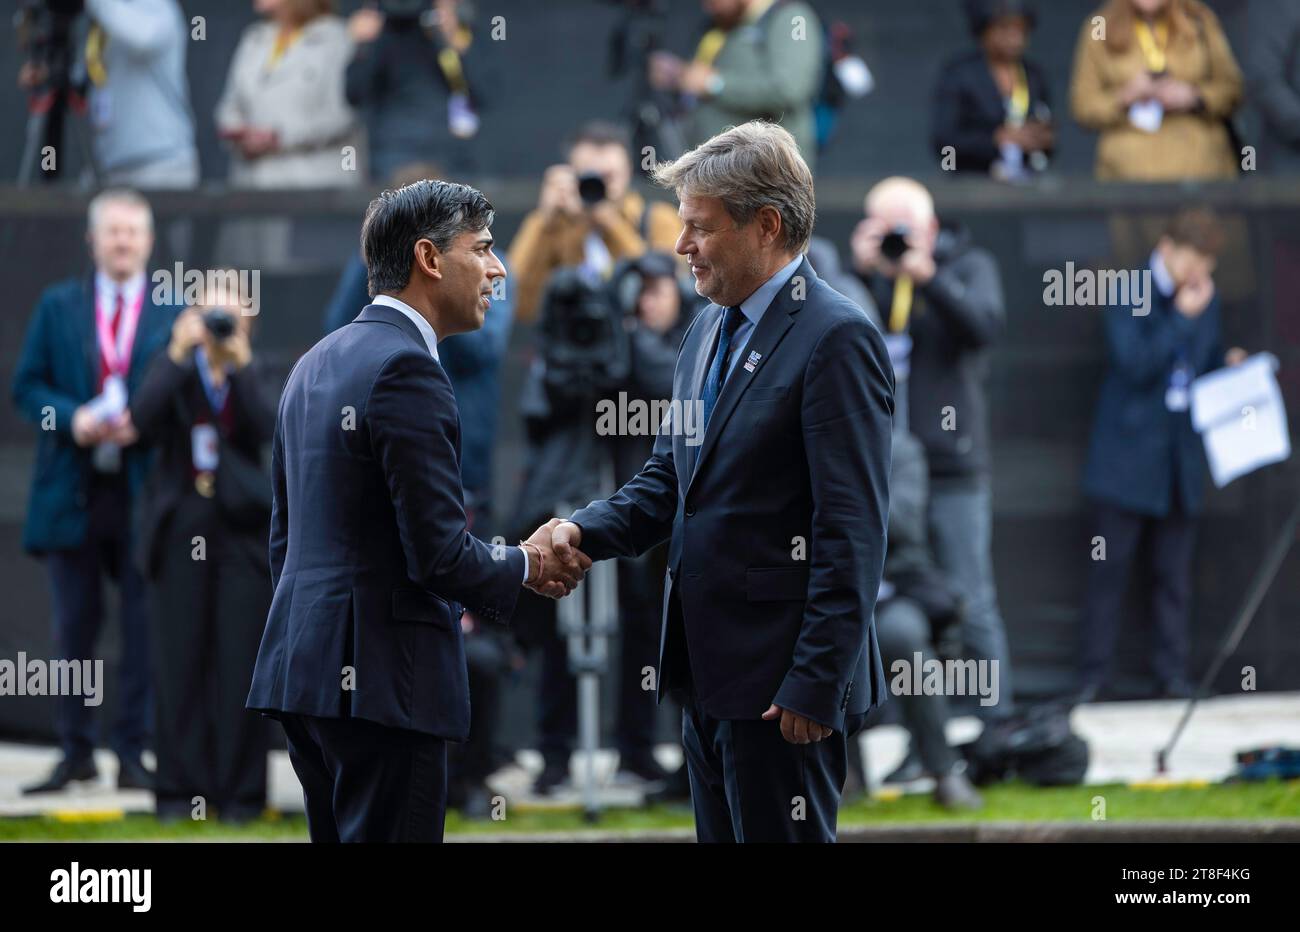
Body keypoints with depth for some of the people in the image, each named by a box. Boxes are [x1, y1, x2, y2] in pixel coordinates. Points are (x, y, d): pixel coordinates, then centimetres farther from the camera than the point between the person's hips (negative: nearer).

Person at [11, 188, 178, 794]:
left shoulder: (176, 311, 5)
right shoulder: (58, 306, 10)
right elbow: (28, 386, 7)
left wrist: (143, 425, -14)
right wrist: (72, 420, -12)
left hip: (145, 489, -1)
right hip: (73, 489, 1)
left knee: (144, 625, -1)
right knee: (74, 627, 5)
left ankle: (132, 752, 6)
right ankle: (76, 751, 13)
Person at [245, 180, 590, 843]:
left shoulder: (316, 364, 15)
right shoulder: (406, 369, -15)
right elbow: (441, 557, -18)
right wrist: (527, 565, 0)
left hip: (303, 664, 9)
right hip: (382, 679, -9)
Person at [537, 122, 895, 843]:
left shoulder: (835, 339, -14)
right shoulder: (710, 330, 15)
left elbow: (853, 532, -18)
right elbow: (669, 478, 18)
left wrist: (816, 685, -20)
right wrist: (585, 532, -2)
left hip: (781, 684, -9)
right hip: (711, 674, 9)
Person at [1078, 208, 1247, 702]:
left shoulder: (1205, 297, 9)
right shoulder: (1128, 295, -10)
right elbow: (1135, 365, -20)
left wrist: (1228, 362, -1)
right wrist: (1182, 319, -21)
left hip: (1180, 456, 5)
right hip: (1129, 456, -5)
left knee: (1174, 574, 6)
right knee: (1110, 569, -1)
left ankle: (1172, 676, 10)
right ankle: (1092, 677, 4)